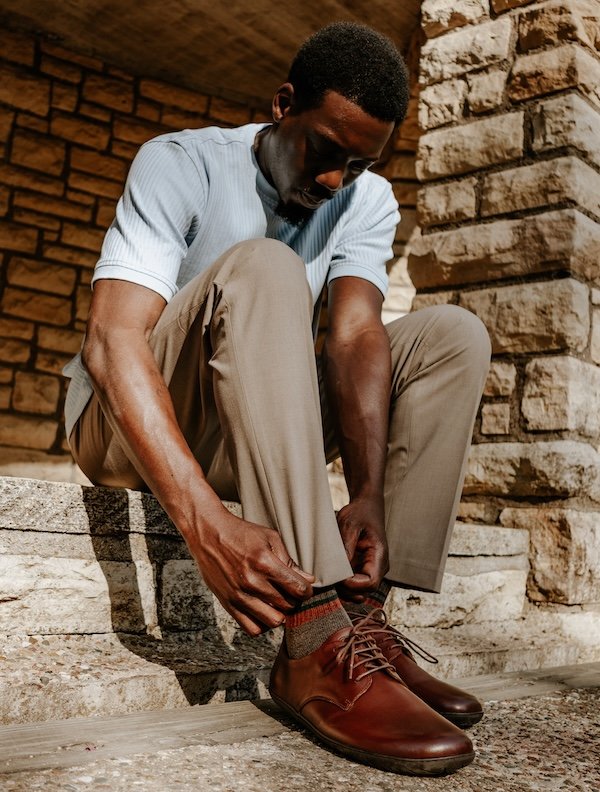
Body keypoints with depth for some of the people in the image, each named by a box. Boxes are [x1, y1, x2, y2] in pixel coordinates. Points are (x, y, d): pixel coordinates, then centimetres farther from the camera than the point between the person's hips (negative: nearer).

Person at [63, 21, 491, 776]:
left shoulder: (368, 199, 1)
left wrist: (370, 495, -32)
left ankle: (363, 622, -23)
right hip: (127, 424, -5)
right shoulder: (182, 163, -14)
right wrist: (205, 522, -42)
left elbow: (356, 336, -14)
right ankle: (321, 644, -40)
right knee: (262, 268, -31)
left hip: (249, 432, 5)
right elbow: (111, 341, -28)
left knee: (451, 335, -9)